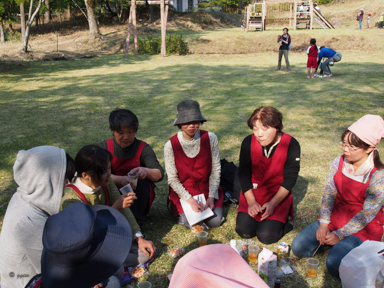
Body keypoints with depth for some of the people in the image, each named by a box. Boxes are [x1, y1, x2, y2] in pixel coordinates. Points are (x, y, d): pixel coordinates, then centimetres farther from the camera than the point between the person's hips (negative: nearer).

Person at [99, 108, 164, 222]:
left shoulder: (143, 148, -12)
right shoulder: (104, 148, -9)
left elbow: (159, 174, -24)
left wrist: (146, 171, -48)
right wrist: (120, 180, -43)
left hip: (139, 199, 0)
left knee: (140, 179, -29)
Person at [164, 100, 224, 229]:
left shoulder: (210, 138, -12)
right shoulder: (170, 145, -16)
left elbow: (216, 169, -5)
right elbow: (172, 179, -10)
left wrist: (211, 196, -12)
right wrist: (189, 199, -19)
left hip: (207, 188, 2)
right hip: (182, 191, -1)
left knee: (215, 221, -13)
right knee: (191, 223, -18)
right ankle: (180, 210, 16)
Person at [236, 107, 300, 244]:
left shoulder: (291, 145, -14)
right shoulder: (248, 142, -9)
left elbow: (290, 179, -11)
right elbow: (243, 173, -4)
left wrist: (273, 203, -19)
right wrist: (251, 202, -13)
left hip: (278, 195, -2)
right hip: (252, 192, 2)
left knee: (266, 236, -18)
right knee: (244, 231, -15)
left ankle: (282, 220, 12)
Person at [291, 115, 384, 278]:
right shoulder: (338, 163, -5)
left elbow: (367, 214, -17)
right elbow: (329, 194, -3)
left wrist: (339, 235, -18)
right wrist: (323, 225, -13)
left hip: (362, 227, -4)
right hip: (335, 217, 5)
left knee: (334, 264, -24)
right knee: (298, 247, -8)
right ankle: (334, 242, 11)